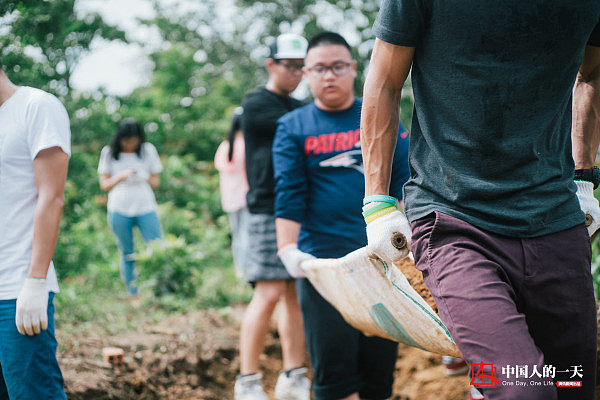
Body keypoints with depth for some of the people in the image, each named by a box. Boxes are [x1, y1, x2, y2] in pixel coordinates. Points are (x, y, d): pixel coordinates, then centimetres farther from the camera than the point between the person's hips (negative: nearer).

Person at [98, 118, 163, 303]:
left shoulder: (148, 150, 7)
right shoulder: (109, 153, 4)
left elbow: (156, 181, 10)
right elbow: (104, 184, 5)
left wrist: (144, 178, -12)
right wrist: (121, 177, -12)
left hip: (146, 208, 0)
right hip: (119, 210, 0)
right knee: (127, 255, 5)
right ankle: (134, 295, 13)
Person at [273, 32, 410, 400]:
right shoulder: (293, 127, 7)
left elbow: (404, 181, 7)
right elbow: (289, 193, -1)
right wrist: (288, 250, -13)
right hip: (322, 259, -1)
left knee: (380, 365, 5)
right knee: (334, 370, -5)